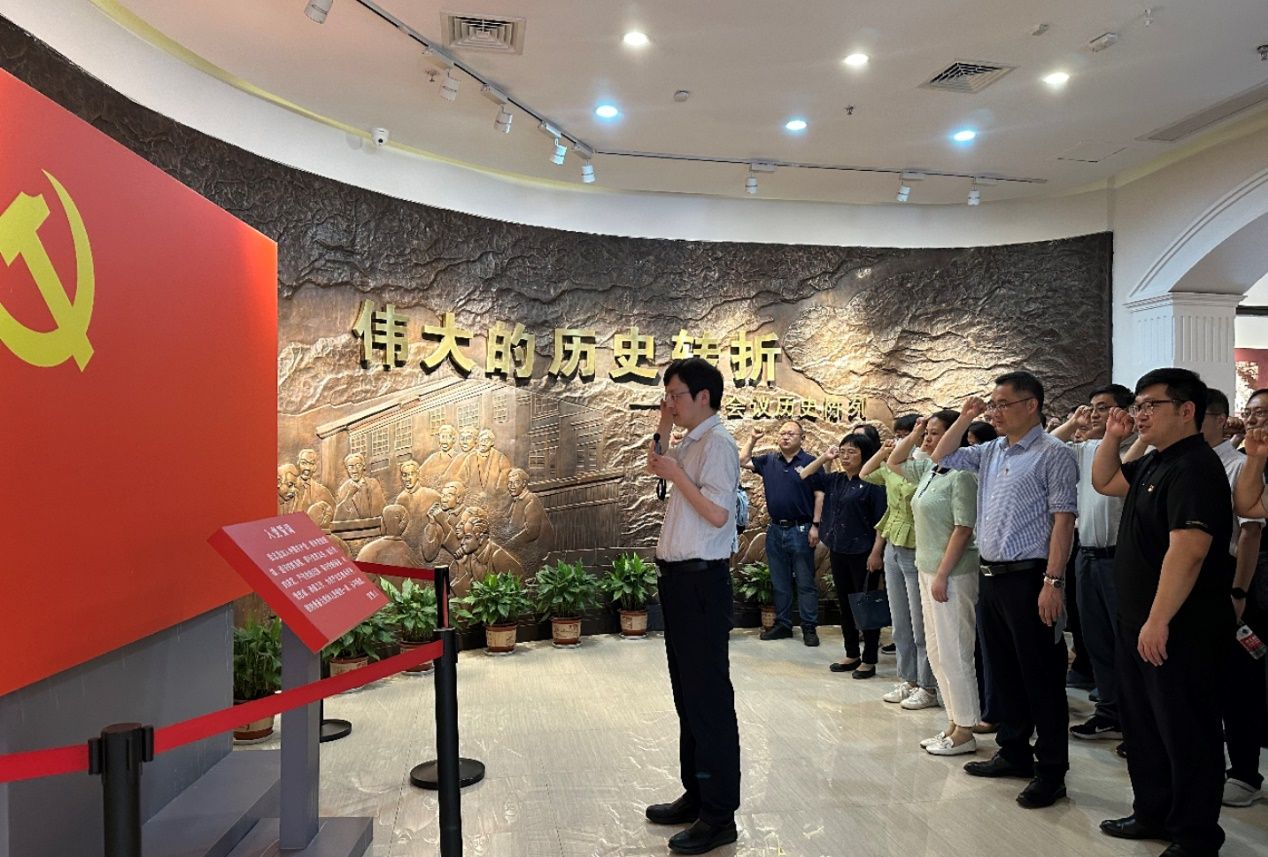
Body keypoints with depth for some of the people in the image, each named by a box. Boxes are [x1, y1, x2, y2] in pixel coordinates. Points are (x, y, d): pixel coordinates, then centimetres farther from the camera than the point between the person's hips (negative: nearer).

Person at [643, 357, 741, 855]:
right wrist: (663, 429, 18)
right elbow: (655, 467, 32)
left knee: (708, 697, -3)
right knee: (686, 693, 17)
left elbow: (717, 514, -22)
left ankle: (719, 816, 7)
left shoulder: (717, 443, -13)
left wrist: (675, 474, -15)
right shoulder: (690, 444, 14)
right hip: (679, 578, 10)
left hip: (702, 580, -10)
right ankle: (696, 795, 29)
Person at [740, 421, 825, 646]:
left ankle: (809, 628, 7)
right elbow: (743, 461, 16)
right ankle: (783, 625, 20)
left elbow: (819, 496, -7)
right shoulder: (769, 461, 9)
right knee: (779, 582, 11)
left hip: (800, 530, -5)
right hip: (775, 530, 5)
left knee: (805, 583, 1)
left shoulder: (810, 463, -4)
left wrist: (815, 525, -13)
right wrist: (752, 439, 6)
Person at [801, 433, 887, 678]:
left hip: (863, 553, -7)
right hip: (838, 552, 7)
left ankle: (869, 660, 12)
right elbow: (805, 477, 15)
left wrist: (877, 552, -19)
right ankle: (852, 655, 27)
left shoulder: (872, 482, -11)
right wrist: (824, 457, 5)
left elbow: (882, 520, -14)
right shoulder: (835, 480, 8)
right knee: (845, 605, 14)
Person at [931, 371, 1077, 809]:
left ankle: (1051, 770, 12)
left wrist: (1052, 581, -20)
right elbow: (941, 457, 22)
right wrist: (965, 417, 11)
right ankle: (1014, 752, 30)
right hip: (990, 575, 8)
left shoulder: (1052, 454, -9)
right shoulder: (990, 451, 12)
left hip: (1028, 577, -8)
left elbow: (1063, 520, -14)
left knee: (1041, 675, 1)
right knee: (1003, 670, 17)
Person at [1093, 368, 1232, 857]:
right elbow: (1104, 482, 27)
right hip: (1139, 621, 10)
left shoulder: (1195, 467, -19)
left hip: (1178, 629, -10)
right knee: (1142, 723, 19)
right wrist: (1112, 438, 11)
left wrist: (1158, 621, -27)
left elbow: (1187, 550, -27)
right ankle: (1154, 813, 33)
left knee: (1185, 731, 3)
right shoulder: (1153, 464, 11)